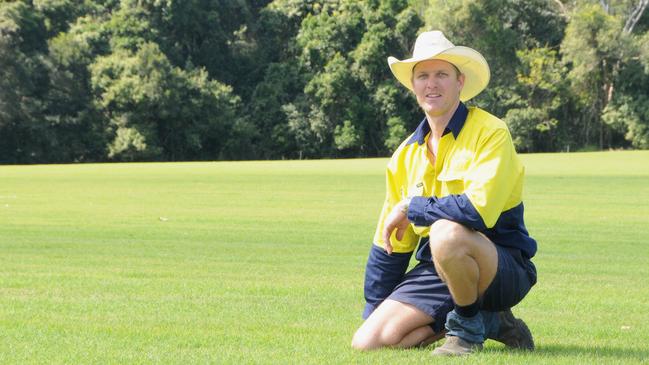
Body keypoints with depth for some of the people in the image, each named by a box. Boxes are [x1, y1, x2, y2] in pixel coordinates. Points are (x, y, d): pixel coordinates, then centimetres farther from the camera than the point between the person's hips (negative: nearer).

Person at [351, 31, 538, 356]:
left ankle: (469, 326, -9)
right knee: (367, 342, -11)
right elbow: (390, 244, 15)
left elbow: (479, 209, -27)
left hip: (502, 268, -6)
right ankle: (487, 320, 6)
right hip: (437, 269, 7)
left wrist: (411, 207, -14)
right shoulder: (406, 155, 9)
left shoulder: (490, 133, -10)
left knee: (446, 232, -38)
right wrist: (373, 316, 16)